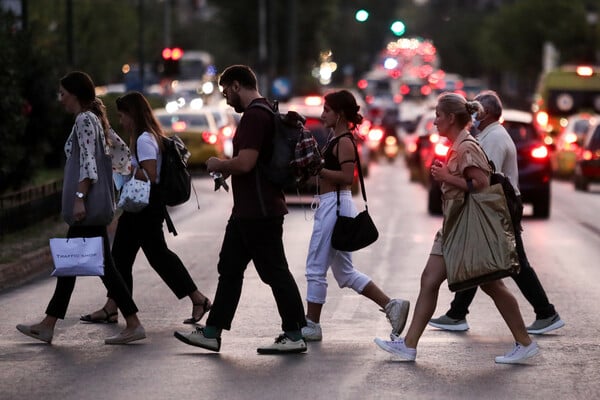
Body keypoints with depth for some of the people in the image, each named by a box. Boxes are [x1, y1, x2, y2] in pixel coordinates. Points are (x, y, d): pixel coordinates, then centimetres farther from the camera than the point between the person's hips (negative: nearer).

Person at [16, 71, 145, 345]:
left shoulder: (84, 120, -11)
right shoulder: (94, 119, 18)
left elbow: (87, 162, -19)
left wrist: (80, 197, -24)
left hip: (88, 208, -10)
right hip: (91, 208, 10)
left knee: (102, 264, -8)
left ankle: (133, 325, -6)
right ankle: (48, 325, 14)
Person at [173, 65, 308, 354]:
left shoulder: (254, 116, -18)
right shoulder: (264, 113, 16)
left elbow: (245, 162, -27)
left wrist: (218, 165, -9)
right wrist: (227, 169, 15)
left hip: (260, 213, -11)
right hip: (247, 211, 11)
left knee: (274, 272, -4)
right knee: (229, 270, 12)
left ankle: (294, 336, 2)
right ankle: (212, 333, 15)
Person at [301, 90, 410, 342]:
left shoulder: (344, 141, -12)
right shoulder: (336, 139, 16)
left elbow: (347, 176, -22)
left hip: (335, 205, -11)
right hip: (330, 205, 11)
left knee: (316, 267, -3)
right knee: (344, 272, 13)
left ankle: (311, 325, 4)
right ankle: (391, 305, 12)